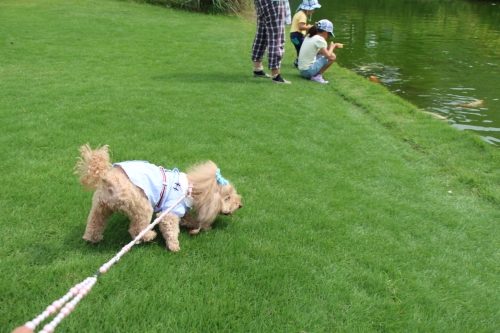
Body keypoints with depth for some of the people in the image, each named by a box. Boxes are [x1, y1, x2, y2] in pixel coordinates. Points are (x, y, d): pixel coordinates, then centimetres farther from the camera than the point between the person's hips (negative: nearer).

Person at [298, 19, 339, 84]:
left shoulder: (309, 36, 12)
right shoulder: (319, 39, -13)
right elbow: (328, 55, -19)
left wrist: (330, 47, 14)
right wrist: (332, 47, 0)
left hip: (302, 70, 9)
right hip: (308, 70, -9)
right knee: (332, 56, -9)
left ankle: (315, 74, 9)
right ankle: (317, 76, -7)